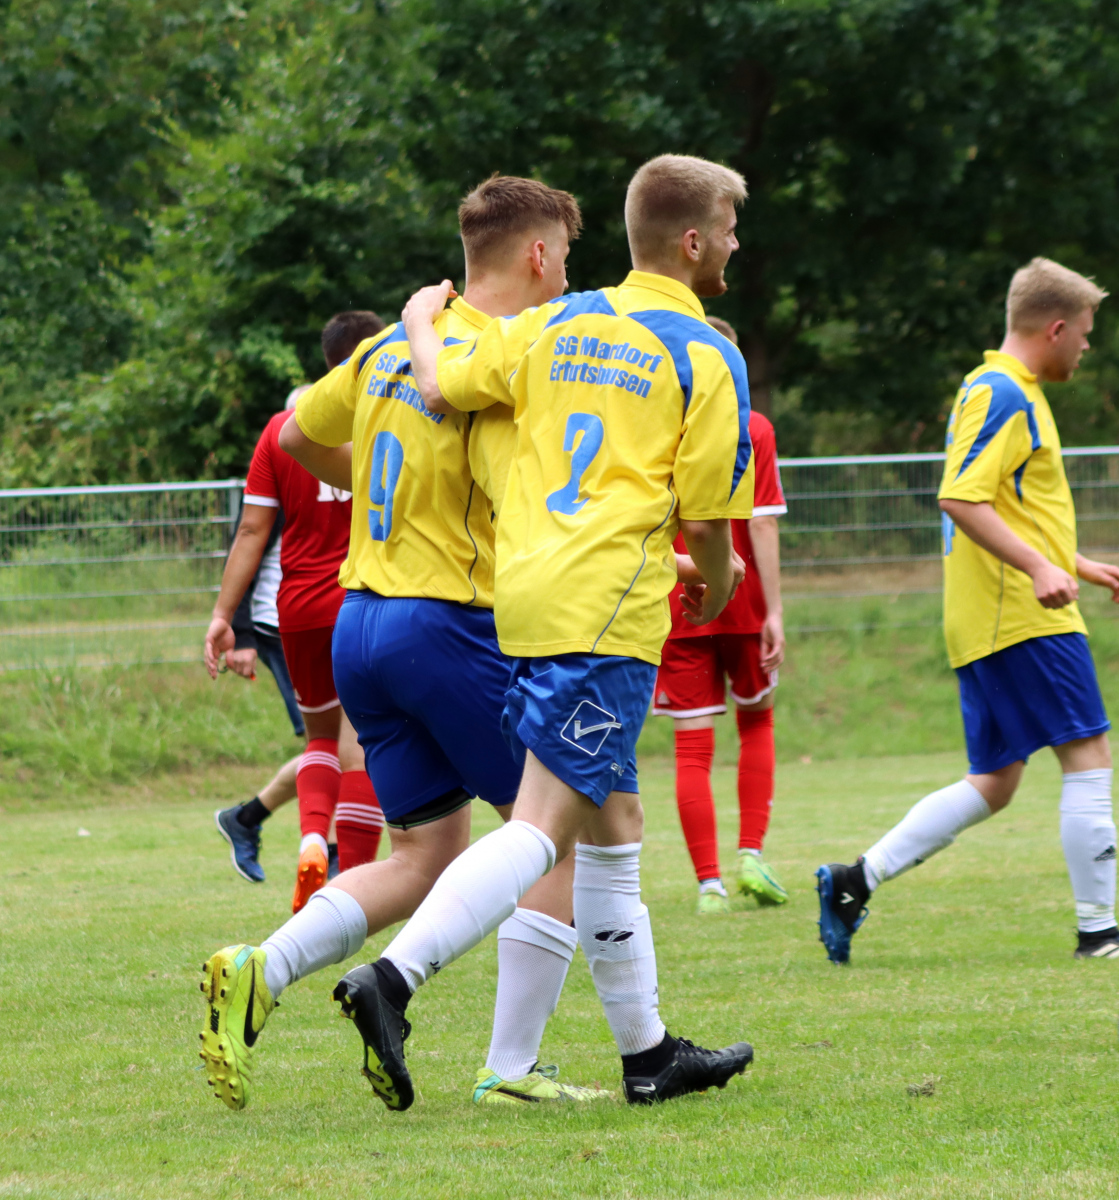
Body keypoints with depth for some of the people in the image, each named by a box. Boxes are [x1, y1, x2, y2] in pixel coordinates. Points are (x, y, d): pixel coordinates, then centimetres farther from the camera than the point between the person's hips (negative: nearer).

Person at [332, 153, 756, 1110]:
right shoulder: (707, 358, -1)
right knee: (545, 825, -12)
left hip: (522, 588, 7)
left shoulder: (556, 324, 14)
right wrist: (718, 586, 19)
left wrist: (422, 327, 30)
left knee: (613, 831, 15)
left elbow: (442, 392, 8)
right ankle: (395, 978, -29)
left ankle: (648, 1052, 22)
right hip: (607, 608, -7)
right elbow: (705, 521, -3)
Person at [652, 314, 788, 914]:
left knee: (693, 748, 1)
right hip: (741, 605, 0)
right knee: (757, 721, 20)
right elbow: (762, 525, -10)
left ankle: (709, 884, -4)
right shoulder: (752, 430, -4)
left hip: (676, 610, 0)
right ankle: (750, 853, 7)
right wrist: (773, 611, -9)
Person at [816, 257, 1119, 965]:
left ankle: (858, 880, 5)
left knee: (994, 784, 9)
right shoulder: (1004, 395, -11)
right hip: (1024, 618, -10)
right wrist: (1039, 567, -30)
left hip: (987, 622, 10)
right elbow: (962, 499, -23)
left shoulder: (1004, 392, 21)